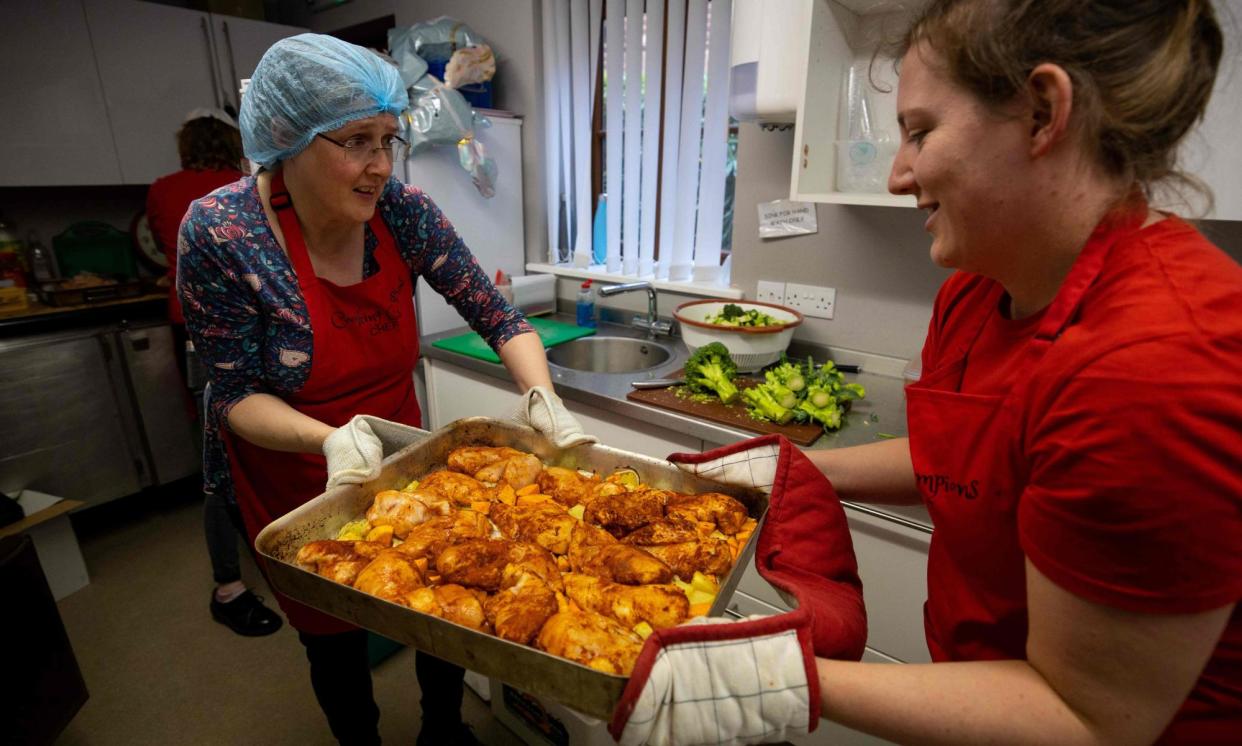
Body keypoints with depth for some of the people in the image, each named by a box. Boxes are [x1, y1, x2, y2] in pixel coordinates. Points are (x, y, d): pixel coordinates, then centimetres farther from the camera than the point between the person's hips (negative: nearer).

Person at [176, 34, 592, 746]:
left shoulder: (405, 213, -15)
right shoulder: (220, 233, -23)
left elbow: (498, 316, -11)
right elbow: (237, 394, -17)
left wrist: (543, 398, -27)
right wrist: (333, 439, -35)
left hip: (401, 455, 3)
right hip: (292, 478, -2)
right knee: (336, 638, 18)